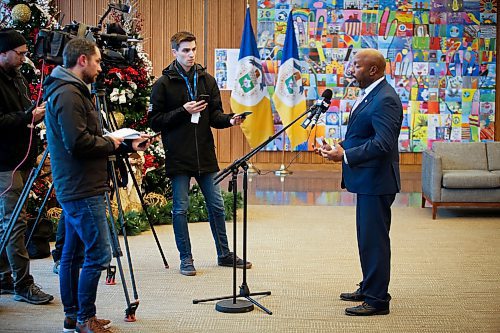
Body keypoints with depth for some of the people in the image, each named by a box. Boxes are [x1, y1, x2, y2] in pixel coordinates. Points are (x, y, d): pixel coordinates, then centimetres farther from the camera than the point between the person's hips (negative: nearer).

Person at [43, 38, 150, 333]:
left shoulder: (72, 91, 18)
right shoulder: (68, 94, -15)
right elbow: (78, 142, -24)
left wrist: (127, 145, 11)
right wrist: (111, 143, -8)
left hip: (74, 189, 11)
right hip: (82, 190, -11)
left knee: (73, 253, 14)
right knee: (99, 254, -7)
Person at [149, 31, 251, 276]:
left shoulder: (207, 80, 8)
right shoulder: (164, 84, -4)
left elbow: (214, 115, 10)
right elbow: (155, 121, -6)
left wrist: (229, 120, -11)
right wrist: (183, 111, -16)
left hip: (205, 154, 4)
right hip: (178, 156, -4)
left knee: (216, 205, 11)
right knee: (181, 208, 3)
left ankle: (224, 254, 23)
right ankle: (186, 258, 15)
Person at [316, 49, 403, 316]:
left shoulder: (385, 99, -19)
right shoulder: (369, 95, 14)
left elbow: (383, 143, -26)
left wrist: (345, 155, -24)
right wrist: (338, 147, 7)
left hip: (376, 181, -11)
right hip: (366, 180, 11)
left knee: (374, 239, -4)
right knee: (368, 237, 20)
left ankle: (377, 300, 4)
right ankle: (369, 288, 33)